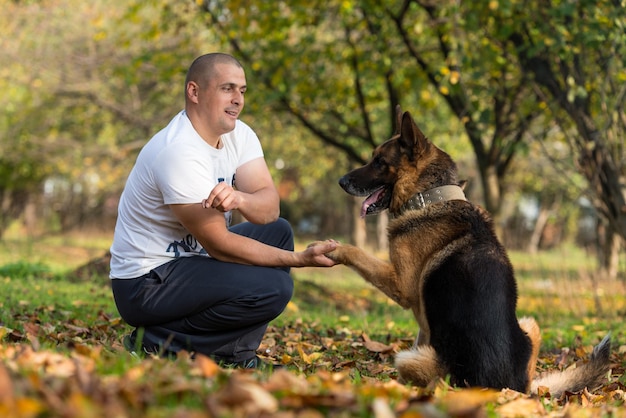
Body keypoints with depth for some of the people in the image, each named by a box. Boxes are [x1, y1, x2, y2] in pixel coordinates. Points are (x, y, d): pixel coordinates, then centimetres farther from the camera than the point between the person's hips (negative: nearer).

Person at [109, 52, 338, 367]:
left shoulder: (239, 135, 3)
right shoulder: (180, 152, -24)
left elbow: (270, 208, -9)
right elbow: (219, 245, -23)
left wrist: (239, 199, -32)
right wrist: (299, 259, -24)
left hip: (189, 258, 9)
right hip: (145, 283, -9)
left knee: (278, 231, 4)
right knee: (273, 288, -21)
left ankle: (233, 353, 0)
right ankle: (157, 343, -9)